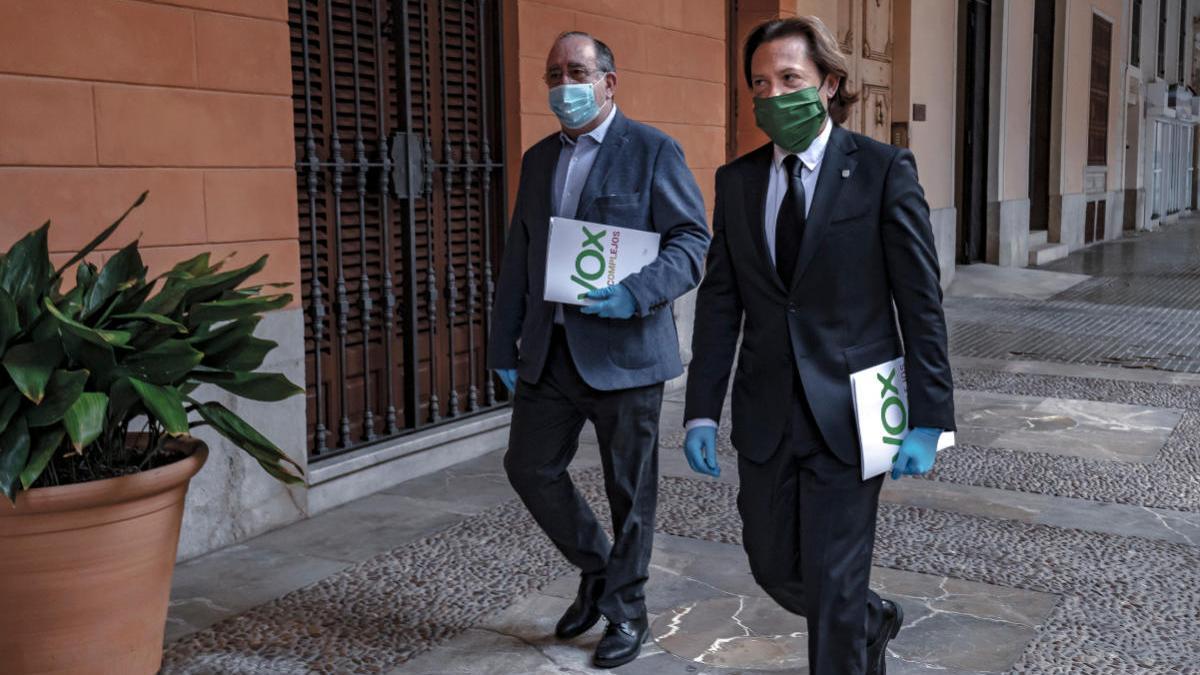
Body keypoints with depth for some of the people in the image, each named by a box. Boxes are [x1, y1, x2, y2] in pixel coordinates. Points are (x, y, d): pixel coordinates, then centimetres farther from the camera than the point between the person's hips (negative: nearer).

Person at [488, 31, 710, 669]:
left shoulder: (652, 151, -5)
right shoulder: (539, 158, 13)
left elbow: (692, 240, -10)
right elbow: (518, 258, 15)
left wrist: (637, 294, -26)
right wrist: (505, 347, 11)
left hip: (622, 349, -6)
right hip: (549, 349, 6)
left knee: (630, 489, 6)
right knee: (530, 467, 8)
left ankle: (625, 611, 25)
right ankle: (596, 570, 32)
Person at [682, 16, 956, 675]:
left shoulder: (884, 170, -6)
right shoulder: (736, 180, 6)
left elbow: (921, 303, -6)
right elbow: (719, 302, 7)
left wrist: (927, 420, -10)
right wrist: (701, 411, 1)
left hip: (847, 416, -4)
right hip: (765, 418, 5)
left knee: (833, 589, 1)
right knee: (774, 569, 16)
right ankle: (873, 620, 46)